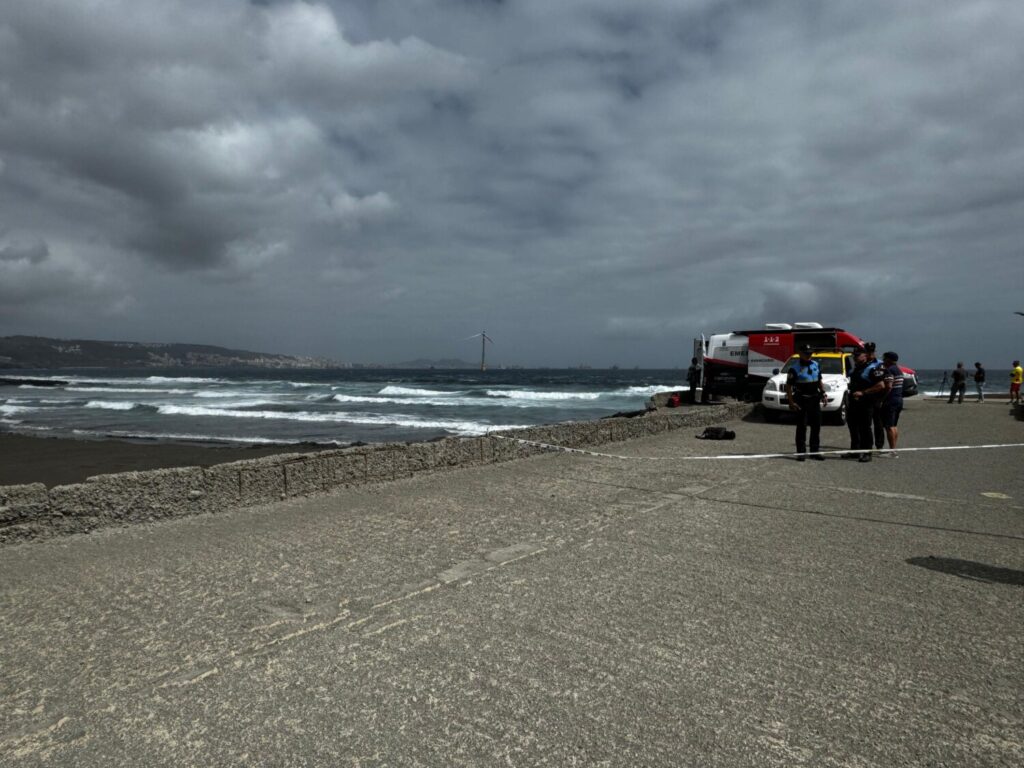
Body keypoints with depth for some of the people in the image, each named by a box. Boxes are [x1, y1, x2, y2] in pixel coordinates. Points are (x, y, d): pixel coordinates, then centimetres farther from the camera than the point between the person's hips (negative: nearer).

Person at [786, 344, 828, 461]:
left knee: (816, 426, 9)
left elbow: (820, 381, 20)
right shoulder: (795, 368, -8)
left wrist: (823, 393, 8)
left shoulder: (816, 365, 11)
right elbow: (788, 386, -9)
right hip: (801, 401, -6)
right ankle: (801, 452, 5)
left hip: (815, 399, 6)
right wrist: (791, 402, -15)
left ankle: (815, 451, 18)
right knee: (801, 427, -1)